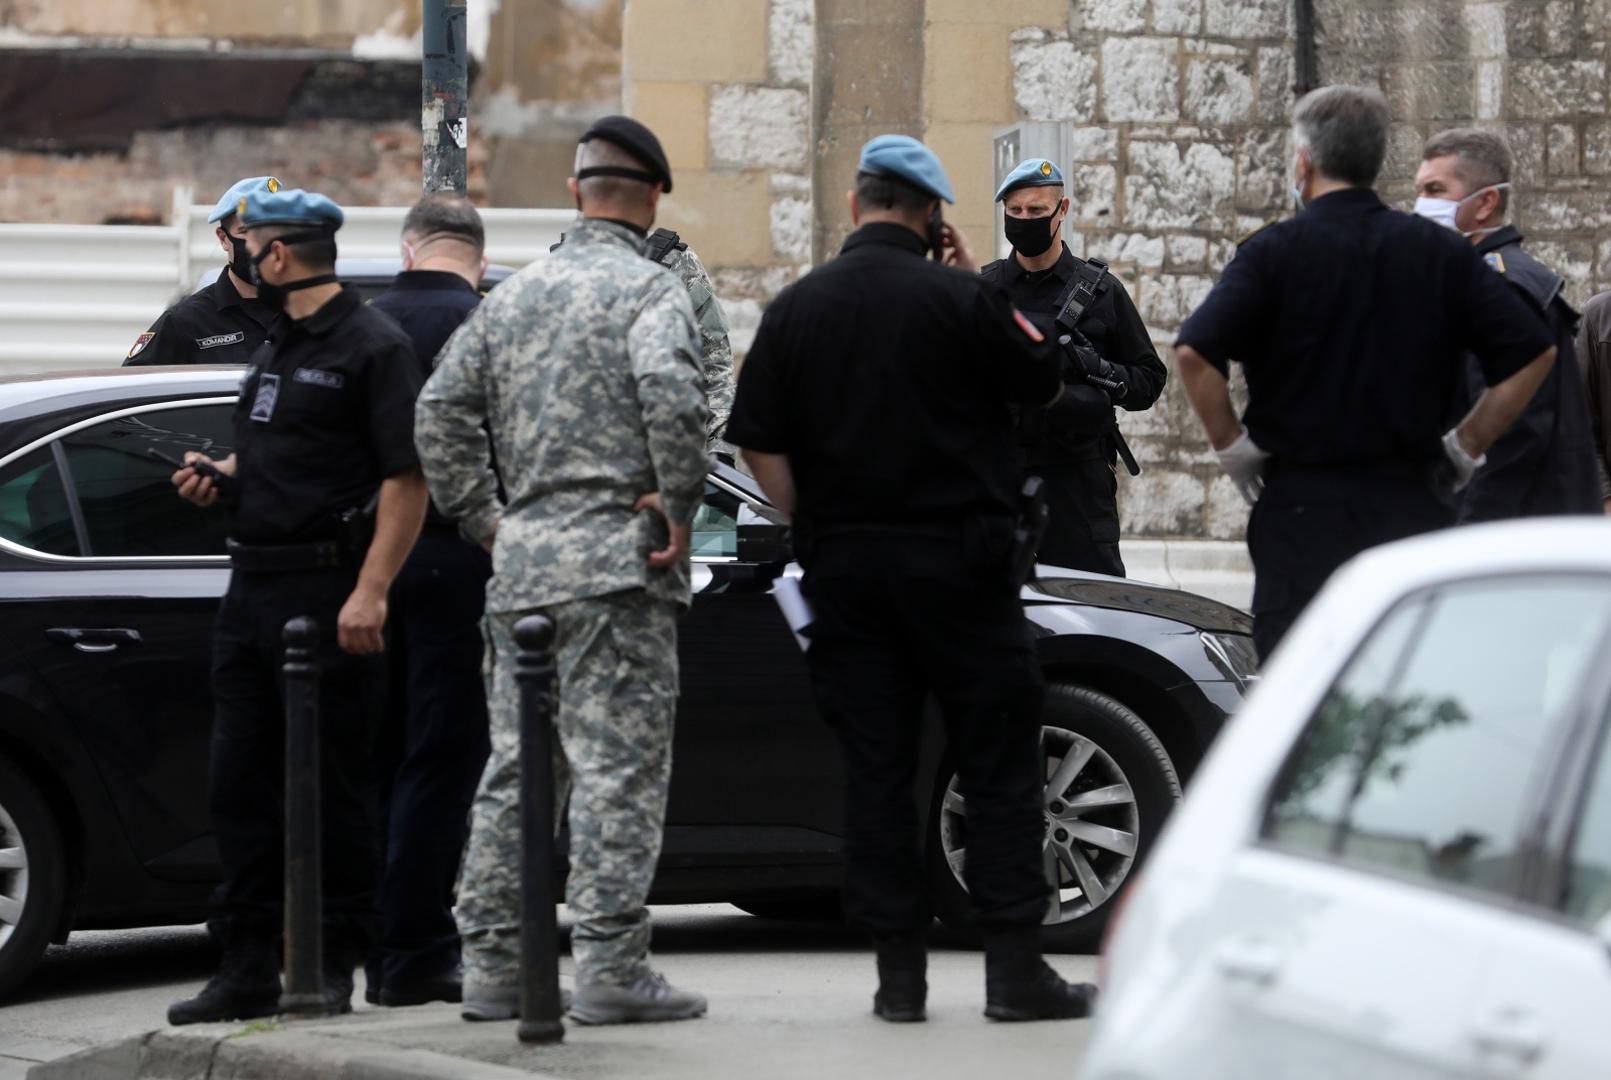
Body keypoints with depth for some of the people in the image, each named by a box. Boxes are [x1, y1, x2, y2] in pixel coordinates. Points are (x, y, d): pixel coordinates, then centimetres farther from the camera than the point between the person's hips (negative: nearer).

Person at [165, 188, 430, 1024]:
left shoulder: (372, 346, -8)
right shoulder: (276, 350, 20)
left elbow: (407, 479, -14)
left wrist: (370, 592, -22)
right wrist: (218, 477, 8)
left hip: (329, 593, -9)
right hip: (251, 586, 9)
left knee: (335, 784, -3)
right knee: (239, 780, 7)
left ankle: (333, 969, 2)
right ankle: (247, 970, 11)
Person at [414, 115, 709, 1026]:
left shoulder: (513, 297, 16)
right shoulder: (650, 289, -5)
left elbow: (441, 412, 14)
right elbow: (670, 391, -23)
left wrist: (483, 518, 16)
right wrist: (680, 504, -13)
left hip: (523, 554, 7)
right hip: (616, 558, -7)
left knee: (516, 770, 11)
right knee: (620, 767, -7)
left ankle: (494, 965, 11)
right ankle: (611, 966, -11)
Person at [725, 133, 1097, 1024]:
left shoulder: (797, 309, 2)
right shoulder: (957, 299, -9)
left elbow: (759, 444, 2)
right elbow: (1042, 378, 5)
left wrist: (818, 526, 11)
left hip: (845, 568, 3)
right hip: (957, 563, -3)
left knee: (874, 765, 7)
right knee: (999, 759, 2)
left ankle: (899, 971, 6)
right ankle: (1014, 965, -2)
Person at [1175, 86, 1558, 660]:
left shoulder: (1274, 251, -6)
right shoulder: (1442, 252, 4)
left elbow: (1193, 353, -18)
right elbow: (1533, 353, 1)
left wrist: (1232, 446, -5)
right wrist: (1465, 446, 6)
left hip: (1302, 505, -3)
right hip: (1415, 504, 3)